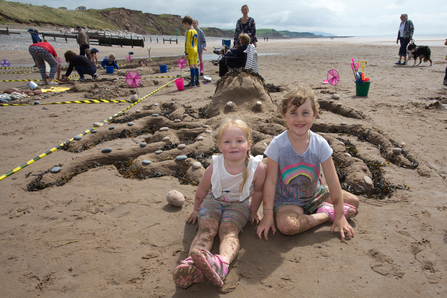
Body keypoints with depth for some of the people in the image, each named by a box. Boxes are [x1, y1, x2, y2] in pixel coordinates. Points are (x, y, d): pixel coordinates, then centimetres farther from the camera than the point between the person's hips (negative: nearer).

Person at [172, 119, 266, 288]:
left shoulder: (257, 168, -23)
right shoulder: (214, 168, -21)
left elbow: (257, 191, -2)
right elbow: (201, 192, -1)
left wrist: (253, 212, 11)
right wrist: (196, 210, 14)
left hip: (238, 205, -1)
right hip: (213, 201, 1)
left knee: (229, 230, -29)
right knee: (206, 228, -25)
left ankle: (221, 263, -58)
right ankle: (193, 264, -51)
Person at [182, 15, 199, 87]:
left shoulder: (188, 32, -12)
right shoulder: (195, 31, 14)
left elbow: (187, 44, -15)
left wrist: (186, 53, -14)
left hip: (190, 51, -8)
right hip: (195, 51, 8)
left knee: (191, 66, -7)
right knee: (195, 66, 10)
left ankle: (192, 83, -7)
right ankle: (197, 82, 13)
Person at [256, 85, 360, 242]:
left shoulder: (320, 144, -13)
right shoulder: (277, 145, -19)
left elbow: (332, 180, -9)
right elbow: (270, 181, -16)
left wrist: (339, 214, -8)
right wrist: (268, 214, -17)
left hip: (314, 194, 3)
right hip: (287, 199, -2)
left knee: (354, 202, -3)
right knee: (286, 226, -32)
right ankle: (326, 214, -10)